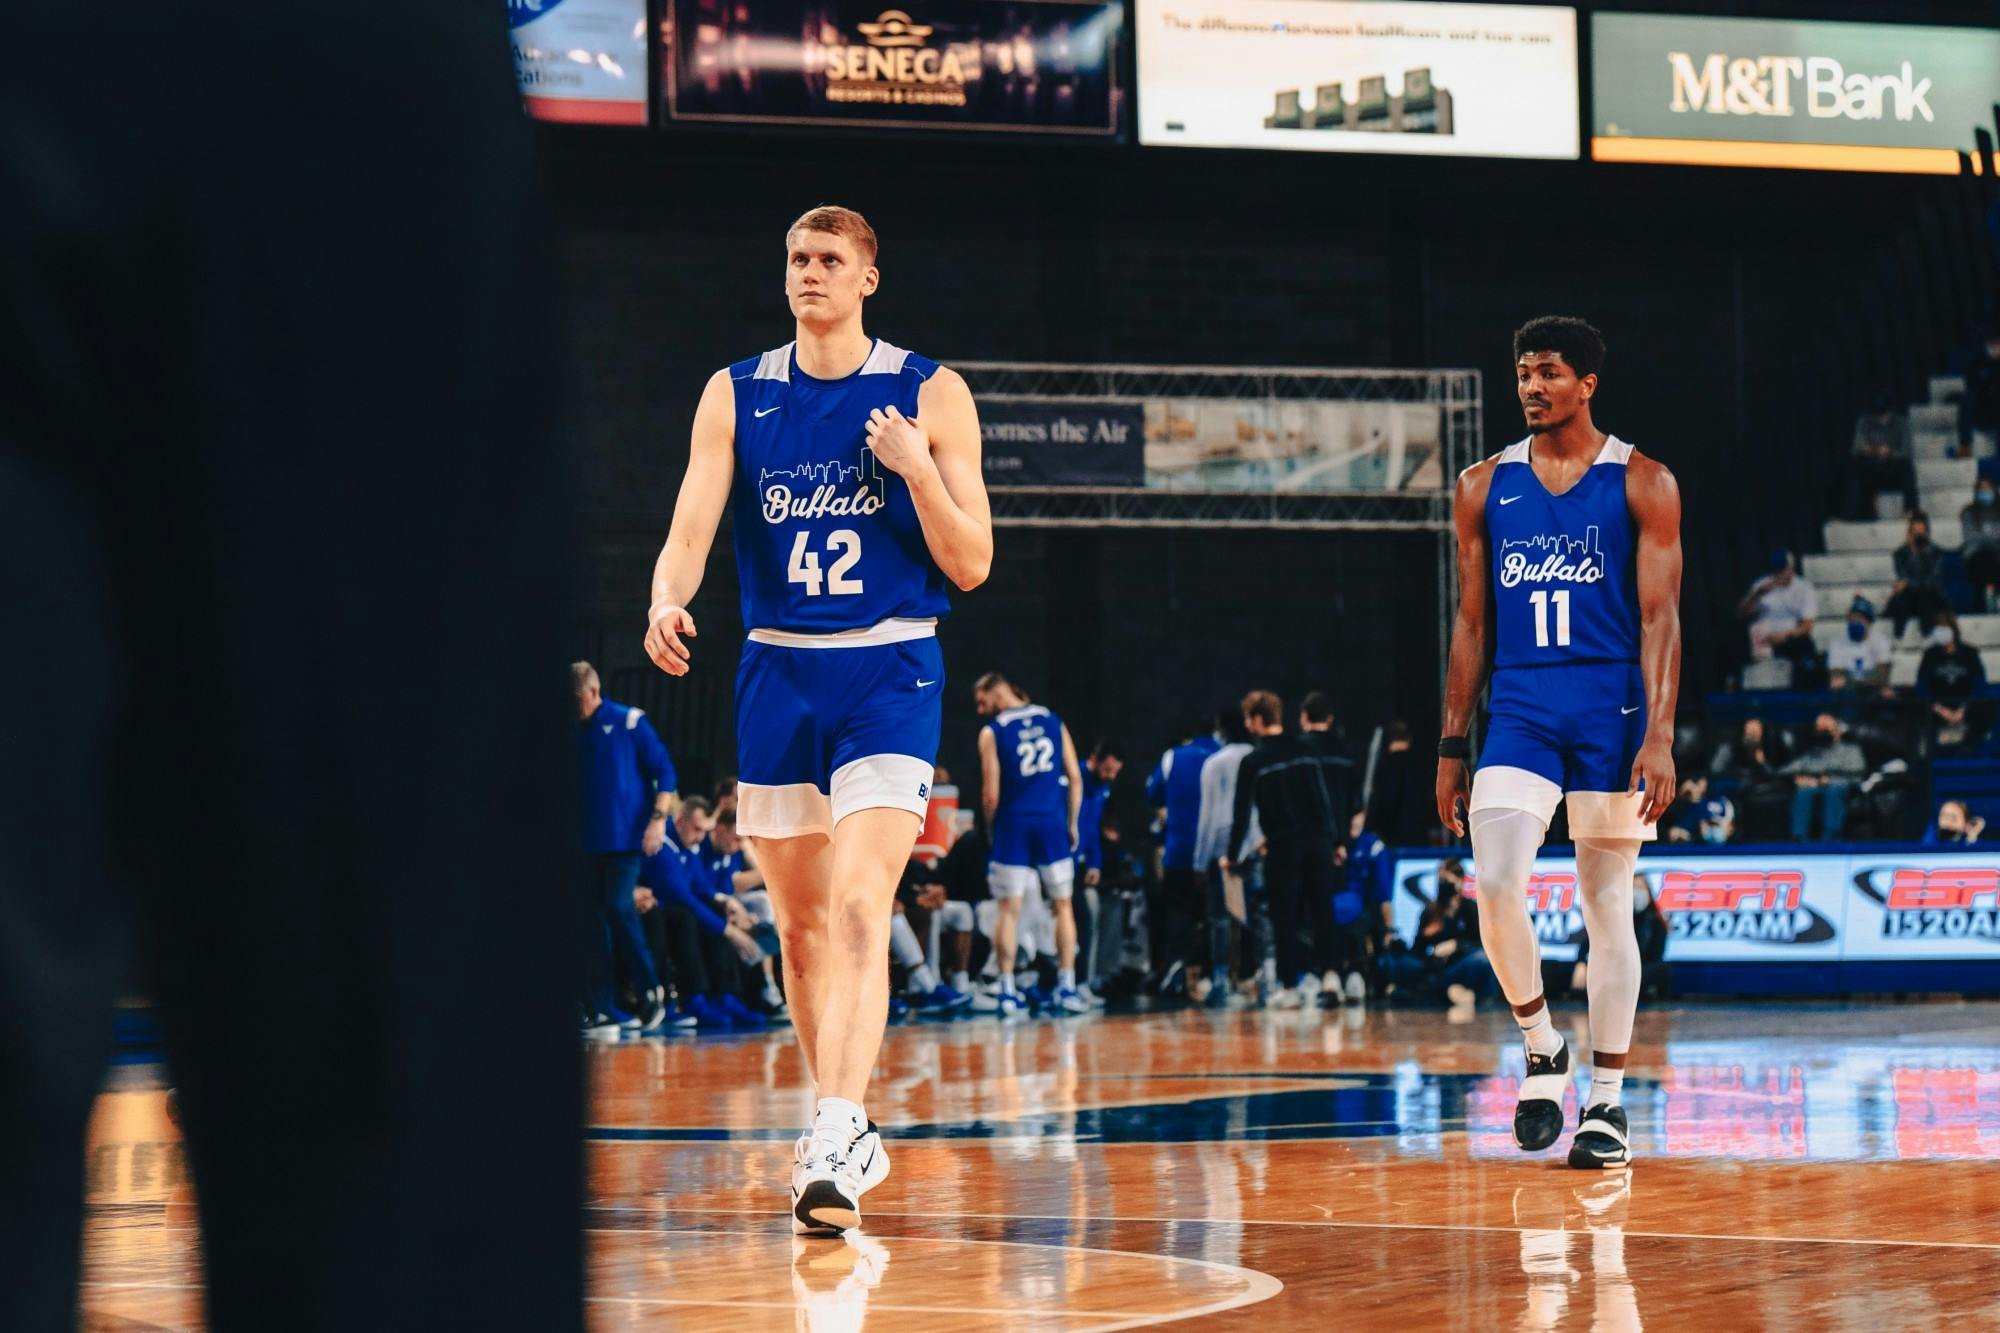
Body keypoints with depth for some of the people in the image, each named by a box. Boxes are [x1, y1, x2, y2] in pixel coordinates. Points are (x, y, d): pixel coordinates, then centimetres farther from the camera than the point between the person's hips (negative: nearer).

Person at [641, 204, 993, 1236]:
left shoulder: (929, 395, -1)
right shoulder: (736, 397, 6)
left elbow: (971, 565, -1)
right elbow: (690, 530, -5)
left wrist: (917, 470, -18)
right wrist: (666, 604, -27)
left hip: (889, 675, -4)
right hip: (776, 674, 4)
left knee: (858, 908, -19)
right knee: (799, 922, 10)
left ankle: (833, 1147, -28)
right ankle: (848, 1132, 27)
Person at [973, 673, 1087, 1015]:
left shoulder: (992, 733, -3)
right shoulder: (1053, 722, 8)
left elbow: (991, 794, -7)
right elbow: (1075, 777, 7)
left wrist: (991, 828, 9)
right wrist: (1071, 824, 13)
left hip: (1014, 823, -3)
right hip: (1053, 821, 3)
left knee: (1009, 909, 3)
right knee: (1063, 906, 9)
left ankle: (1007, 990, 1)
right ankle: (1067, 988, 7)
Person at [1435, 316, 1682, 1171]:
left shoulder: (1642, 484, 0)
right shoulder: (1485, 487, 9)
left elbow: (1660, 619, -4)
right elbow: (1471, 623, 12)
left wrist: (1659, 737, -14)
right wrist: (1452, 747, 9)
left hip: (1610, 712, -2)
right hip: (1519, 710, 2)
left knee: (1607, 908, 3)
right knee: (1495, 886, -16)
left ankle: (1606, 1104, 11)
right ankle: (1541, 1048, 7)